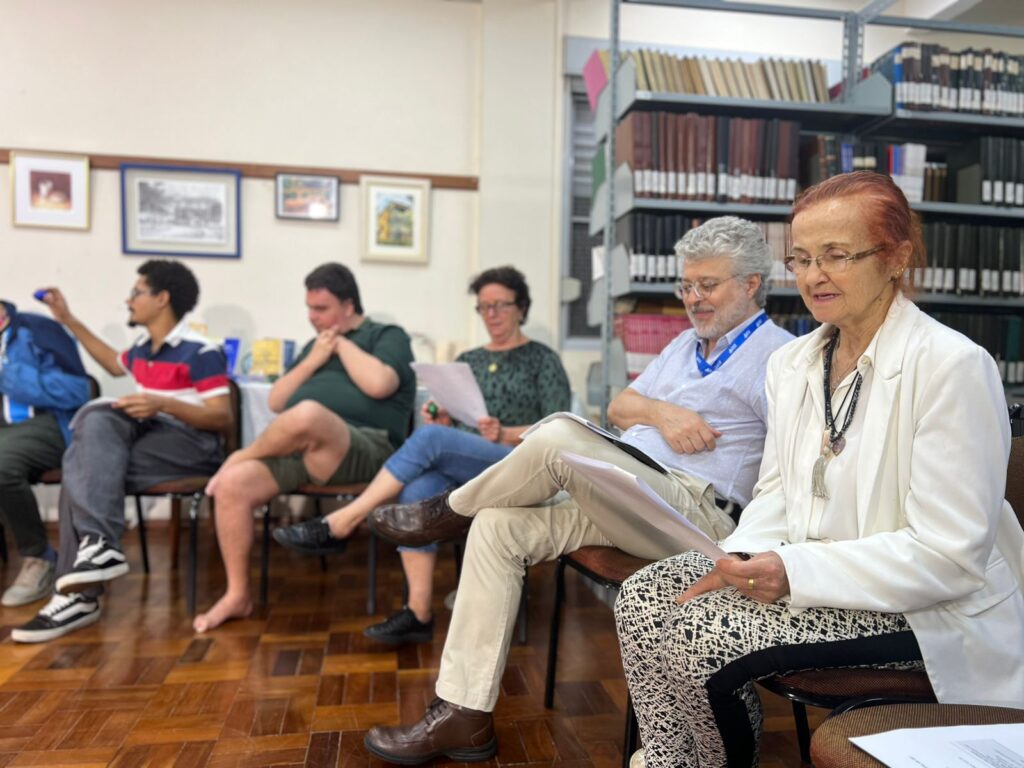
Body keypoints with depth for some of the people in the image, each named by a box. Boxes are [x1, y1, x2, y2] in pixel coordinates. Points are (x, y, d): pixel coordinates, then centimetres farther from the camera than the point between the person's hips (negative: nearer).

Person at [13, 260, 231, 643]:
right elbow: (115, 364, 40)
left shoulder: (201, 352, -11)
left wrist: (164, 403, -28)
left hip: (193, 445, -7)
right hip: (148, 436, 7)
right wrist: (69, 320, 36)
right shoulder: (142, 349, 15)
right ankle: (97, 545, -31)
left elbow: (223, 419, -14)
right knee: (96, 420, -25)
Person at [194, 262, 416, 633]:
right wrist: (313, 361, 6)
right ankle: (237, 595, -5)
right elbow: (276, 402, 20)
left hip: (364, 451, -6)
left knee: (307, 414, -37)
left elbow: (379, 385, -13)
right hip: (297, 449, 6)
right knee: (231, 485, -19)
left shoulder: (388, 336, 10)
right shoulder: (313, 345, 29)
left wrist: (344, 345, 1)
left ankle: (241, 454, -5)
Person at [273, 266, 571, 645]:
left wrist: (505, 434, -19)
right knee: (419, 490, -32)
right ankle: (418, 615, -29)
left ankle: (338, 525, -26)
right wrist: (443, 421, -5)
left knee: (429, 437, -31)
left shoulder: (543, 360, 6)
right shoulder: (467, 361, 21)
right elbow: (453, 427, 19)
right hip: (461, 468, 5)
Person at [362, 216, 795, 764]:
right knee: (497, 526, -11)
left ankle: (449, 512, 1)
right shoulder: (686, 344, 25)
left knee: (559, 437, -29)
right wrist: (661, 413, 0)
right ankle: (463, 714, -6)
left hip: (699, 514, -8)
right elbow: (619, 407, 21)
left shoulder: (776, 354, -1)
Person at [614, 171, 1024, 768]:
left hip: (929, 610, -7)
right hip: (800, 577, 7)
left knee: (704, 636, -22)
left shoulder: (953, 366, -17)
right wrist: (744, 560, -8)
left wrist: (796, 572, -24)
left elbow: (950, 554, -19)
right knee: (647, 595, -10)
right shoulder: (793, 363, 6)